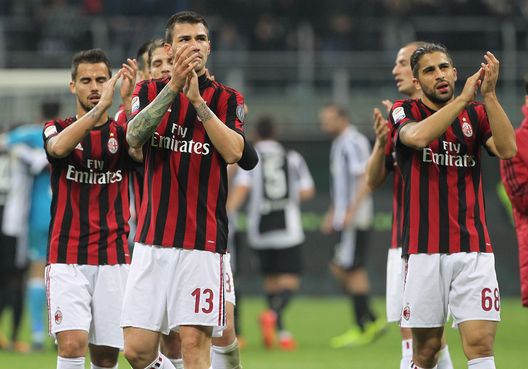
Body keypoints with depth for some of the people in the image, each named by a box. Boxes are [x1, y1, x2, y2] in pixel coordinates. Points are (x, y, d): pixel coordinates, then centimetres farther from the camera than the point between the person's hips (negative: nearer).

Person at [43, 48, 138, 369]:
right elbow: (59, 147, -21)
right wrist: (100, 107, -32)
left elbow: (140, 148, -18)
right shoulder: (58, 129, 5)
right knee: (72, 343, -19)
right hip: (67, 260, -1)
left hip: (113, 258, 2)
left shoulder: (122, 133, 7)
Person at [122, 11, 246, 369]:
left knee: (194, 340, -10)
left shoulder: (227, 99, 6)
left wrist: (197, 99, -15)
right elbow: (134, 135, -10)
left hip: (203, 241, -2)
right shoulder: (150, 91, 10)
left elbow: (233, 151, -11)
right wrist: (173, 87, -19)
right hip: (153, 238, 2)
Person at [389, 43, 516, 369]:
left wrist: (489, 94, -18)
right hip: (424, 251, -1)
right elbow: (418, 136, -19)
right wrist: (463, 98, -21)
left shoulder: (477, 113, 10)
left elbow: (507, 149, -10)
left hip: (473, 248, 1)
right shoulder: (405, 112, 5)